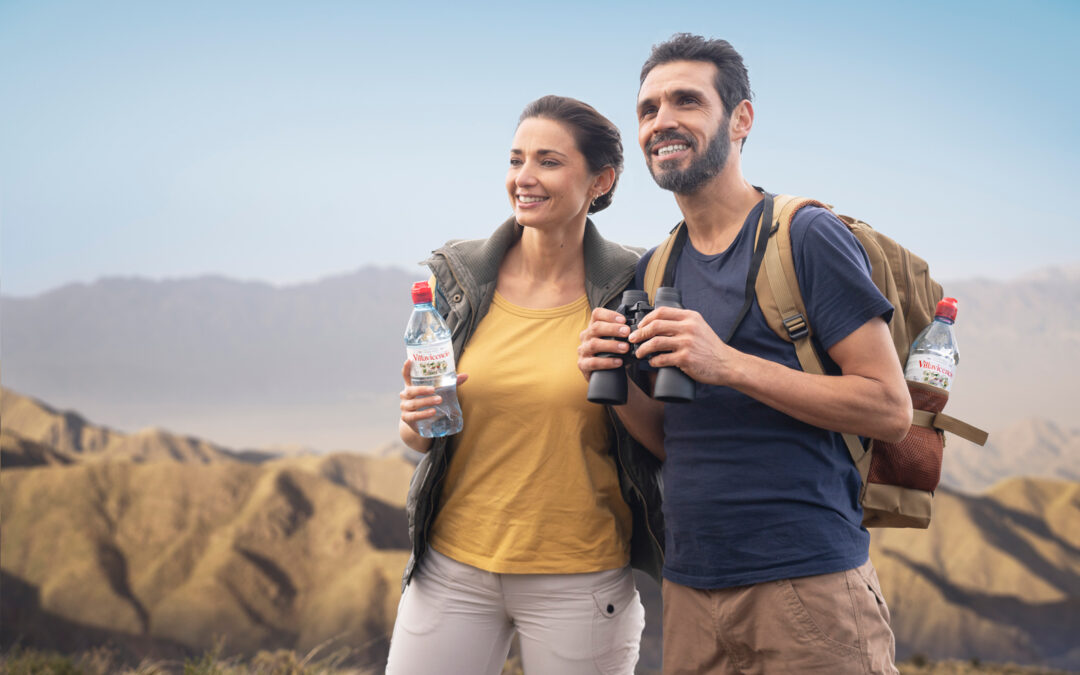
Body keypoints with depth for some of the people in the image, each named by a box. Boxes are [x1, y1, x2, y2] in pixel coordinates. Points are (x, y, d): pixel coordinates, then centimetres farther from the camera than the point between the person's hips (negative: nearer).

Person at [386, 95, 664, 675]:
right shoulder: (456, 277, 2)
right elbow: (419, 435, 10)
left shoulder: (631, 287, -5)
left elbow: (666, 444, 1)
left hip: (581, 577, -2)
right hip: (453, 566, 2)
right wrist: (416, 423, -12)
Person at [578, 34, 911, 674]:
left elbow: (890, 408, -13)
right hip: (689, 586, 6)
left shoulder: (808, 236, -7)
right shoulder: (653, 271, 12)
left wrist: (729, 365, -21)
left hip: (808, 582, -6)